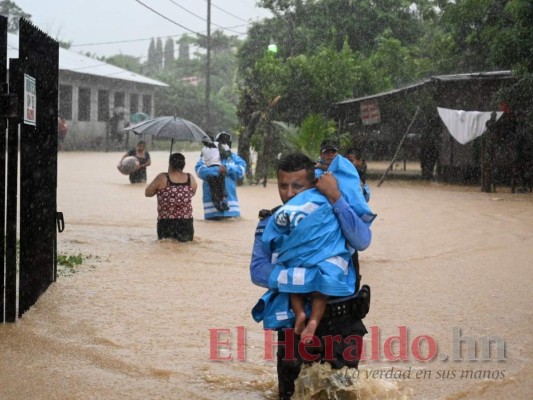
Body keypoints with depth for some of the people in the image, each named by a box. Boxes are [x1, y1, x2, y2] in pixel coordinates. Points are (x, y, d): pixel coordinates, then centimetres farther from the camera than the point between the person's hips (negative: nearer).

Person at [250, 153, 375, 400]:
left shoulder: (335, 213, -1)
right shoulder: (271, 223, 1)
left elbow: (362, 241, -19)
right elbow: (258, 270, -12)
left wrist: (335, 198, -25)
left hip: (342, 323, -1)